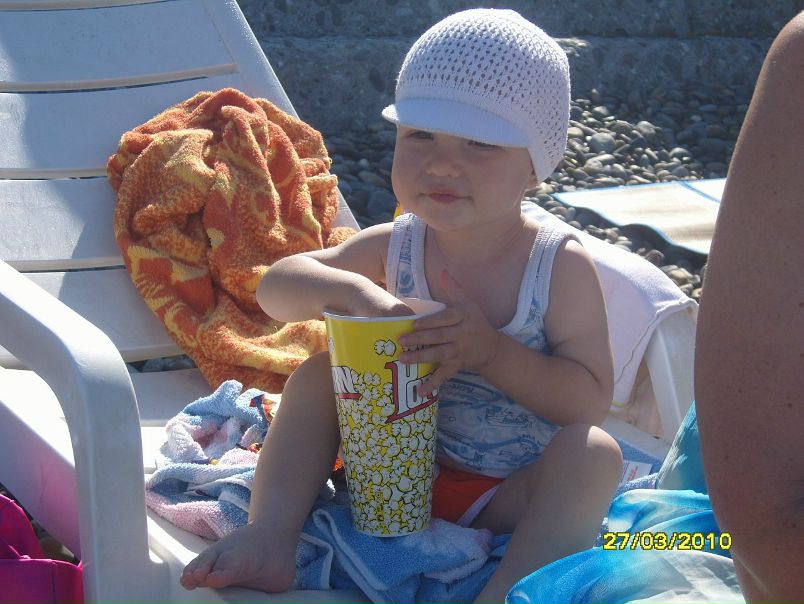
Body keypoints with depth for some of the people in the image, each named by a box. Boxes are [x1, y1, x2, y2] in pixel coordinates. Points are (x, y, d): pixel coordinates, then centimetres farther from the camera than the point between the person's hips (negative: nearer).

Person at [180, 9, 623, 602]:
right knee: (319, 373, -8)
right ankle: (270, 535, -19)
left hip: (509, 500, -3)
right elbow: (276, 287, -4)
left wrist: (488, 349, -30)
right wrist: (347, 289, -27)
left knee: (594, 453, -32)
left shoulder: (562, 268, -13)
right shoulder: (393, 248, -3)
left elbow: (591, 398, -16)